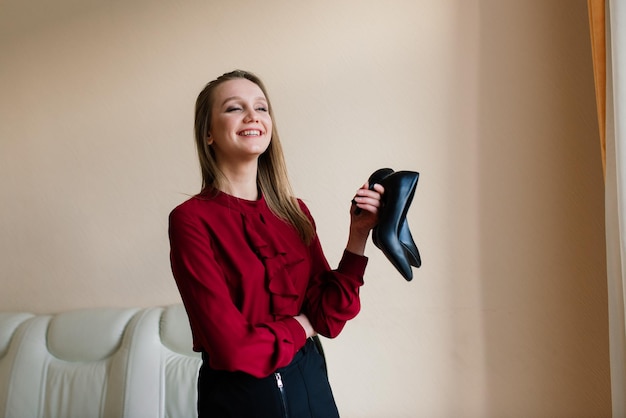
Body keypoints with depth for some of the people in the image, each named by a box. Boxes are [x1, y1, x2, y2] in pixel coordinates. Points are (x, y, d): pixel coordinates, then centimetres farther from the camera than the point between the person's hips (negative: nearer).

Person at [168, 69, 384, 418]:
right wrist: (300, 326, -5)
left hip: (312, 386, 5)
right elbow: (234, 348, -20)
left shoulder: (295, 212, 1)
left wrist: (358, 235, -11)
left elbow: (328, 317, -3)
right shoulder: (191, 219, -15)